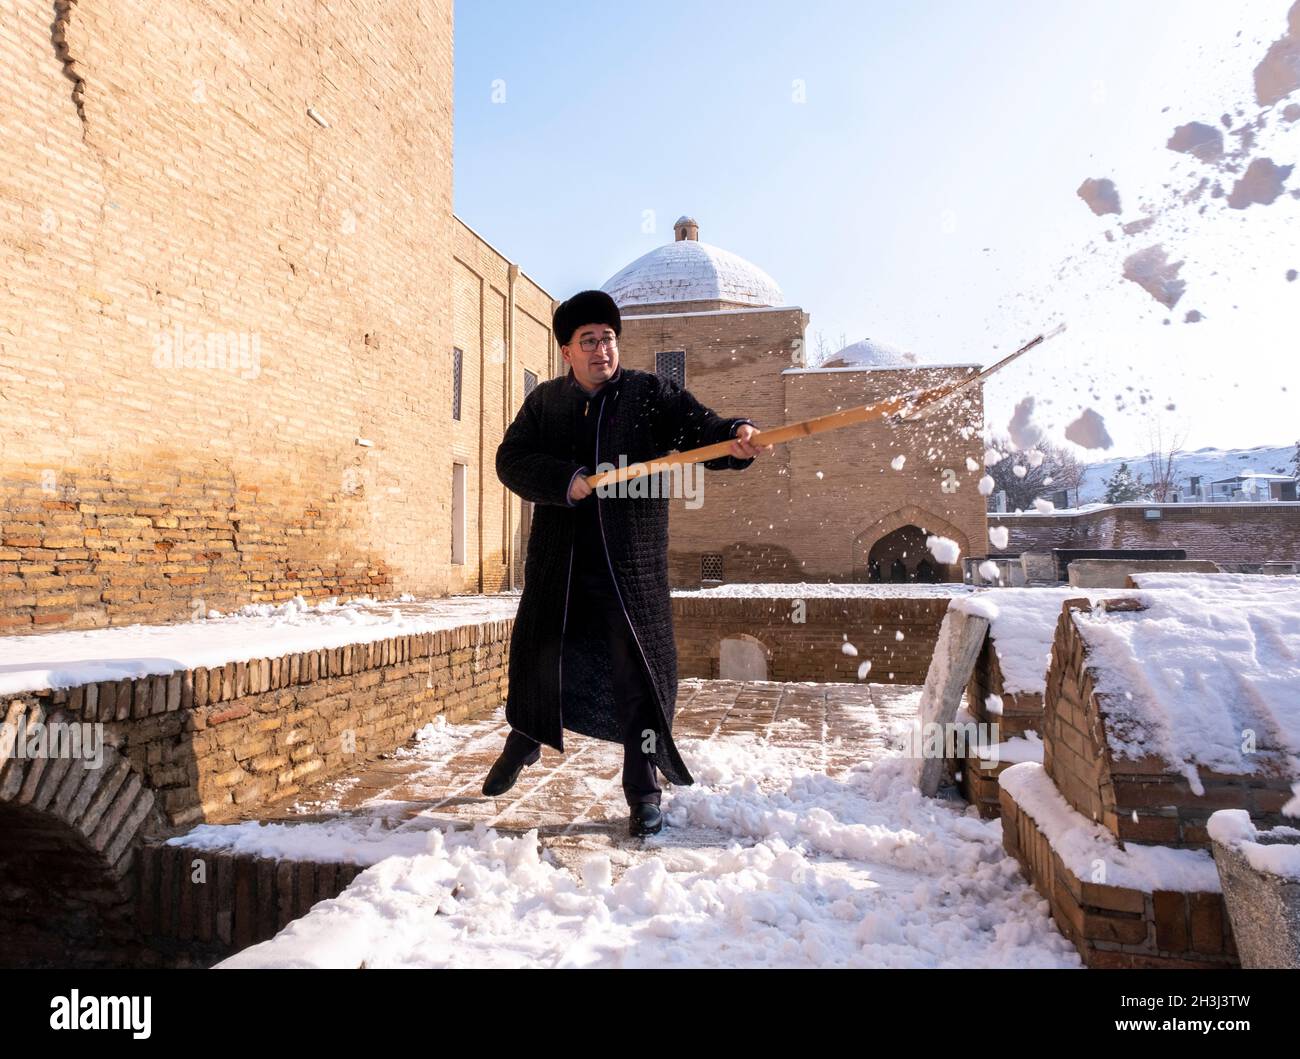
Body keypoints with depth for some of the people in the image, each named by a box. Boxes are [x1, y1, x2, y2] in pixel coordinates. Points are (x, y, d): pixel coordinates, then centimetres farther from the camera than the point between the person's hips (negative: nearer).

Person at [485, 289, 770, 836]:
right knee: (537, 657, 15)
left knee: (642, 669, -5)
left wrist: (734, 438, -32)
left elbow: (700, 430, -10)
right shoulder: (545, 401, 10)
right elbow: (511, 459, 0)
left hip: (631, 564, -2)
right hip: (557, 560, 3)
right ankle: (522, 742, 45)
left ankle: (644, 792, 11)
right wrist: (564, 481, -17)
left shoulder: (652, 394, 2)